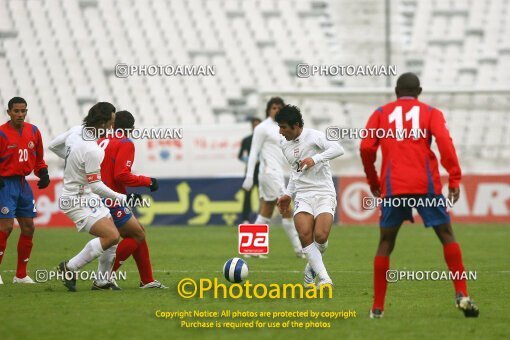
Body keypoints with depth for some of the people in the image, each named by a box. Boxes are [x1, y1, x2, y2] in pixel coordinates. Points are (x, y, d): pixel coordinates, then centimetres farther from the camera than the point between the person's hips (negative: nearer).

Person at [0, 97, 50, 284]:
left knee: (28, 228, 7)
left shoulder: (33, 131, 7)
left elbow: (38, 158, 18)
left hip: (23, 184, 7)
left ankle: (21, 275, 17)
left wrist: (43, 173, 2)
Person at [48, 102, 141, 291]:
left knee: (113, 235, 11)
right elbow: (95, 185, -23)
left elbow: (53, 146, 14)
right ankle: (70, 268, -9)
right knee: (111, 236, -20)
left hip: (88, 198, 10)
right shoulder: (93, 151, -27)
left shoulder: (76, 131, -1)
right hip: (79, 201, -10)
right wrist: (123, 198, -15)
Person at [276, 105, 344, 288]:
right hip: (302, 196, 5)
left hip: (324, 194, -5)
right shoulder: (285, 145, 16)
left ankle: (312, 267, 11)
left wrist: (315, 159, -29)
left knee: (320, 236, -21)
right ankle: (324, 278, -17)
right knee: (305, 234, -20)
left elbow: (338, 149, -21)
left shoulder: (313, 136, -7)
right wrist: (288, 194, 26)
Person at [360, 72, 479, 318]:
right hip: (426, 185, -1)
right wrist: (454, 178, -7)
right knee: (447, 236, 7)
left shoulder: (381, 114, 14)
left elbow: (366, 148, 4)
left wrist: (373, 182, 16)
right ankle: (462, 295, -7)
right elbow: (444, 141, -6)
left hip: (393, 187, 1)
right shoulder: (431, 113, 11)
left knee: (385, 244, 9)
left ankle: (377, 307, 6)